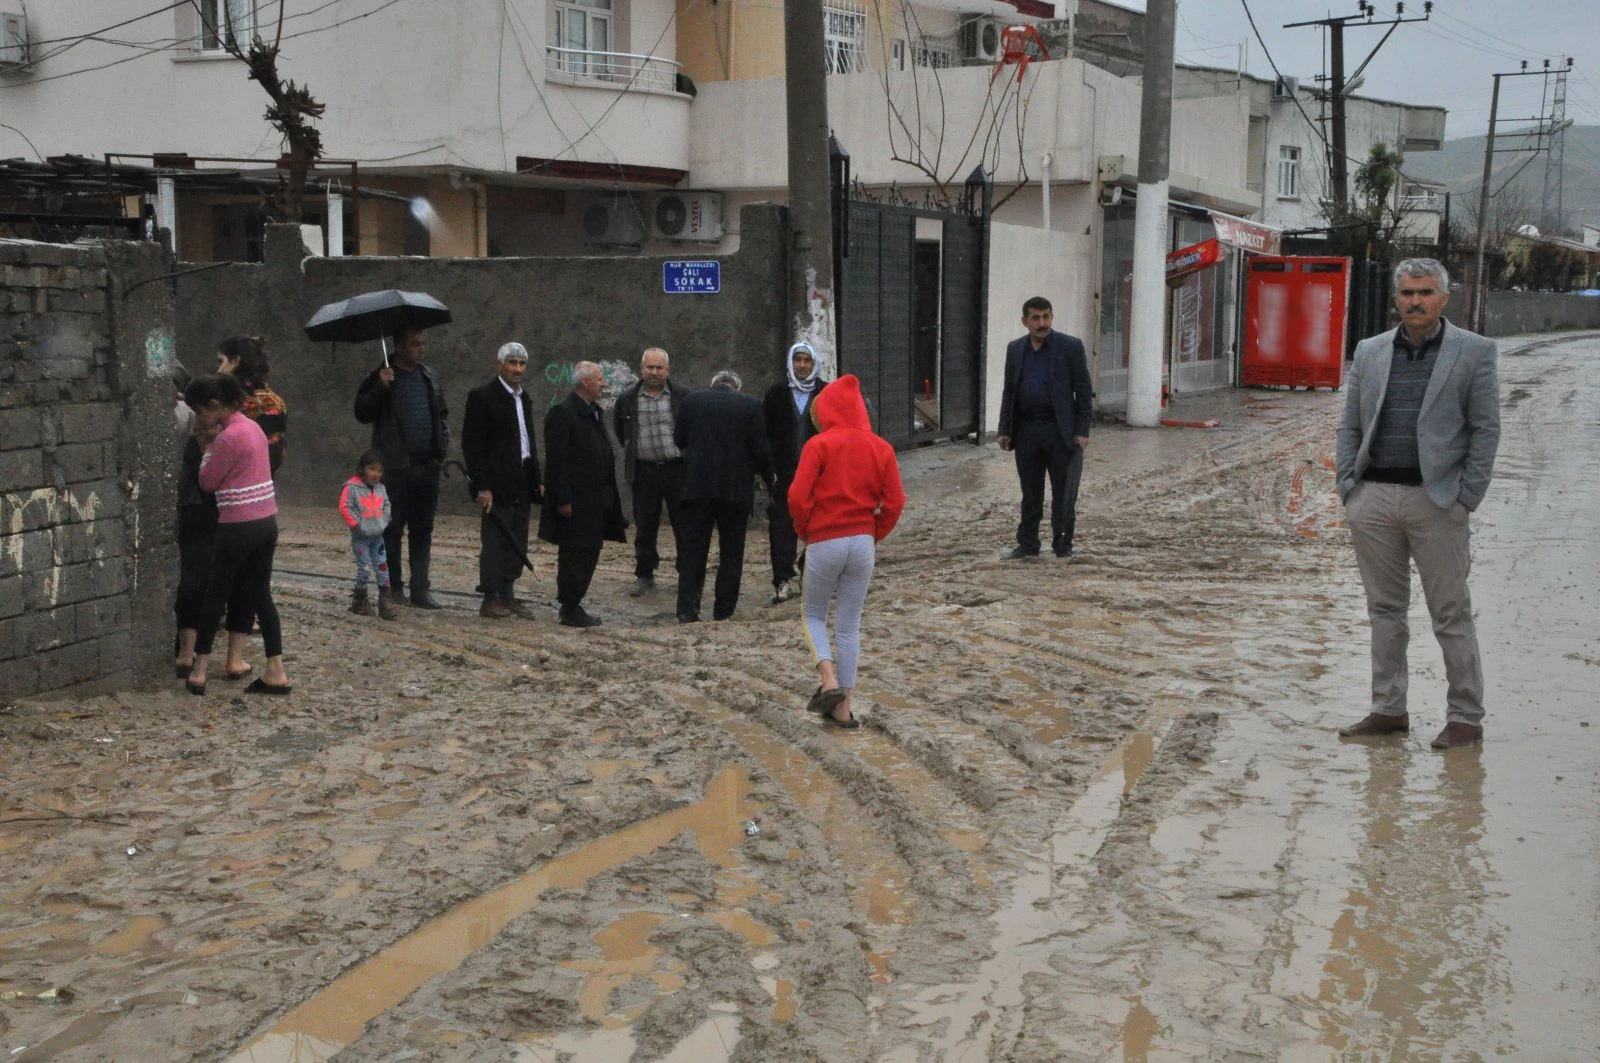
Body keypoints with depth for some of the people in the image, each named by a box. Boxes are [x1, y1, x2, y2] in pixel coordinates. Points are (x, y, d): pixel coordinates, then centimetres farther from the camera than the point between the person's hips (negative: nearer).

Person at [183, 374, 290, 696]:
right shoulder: (252, 427, 10)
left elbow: (208, 482, -7)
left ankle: (198, 672, 10)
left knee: (215, 595, 4)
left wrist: (207, 445, 1)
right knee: (261, 596, 10)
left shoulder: (228, 437, -16)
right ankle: (276, 672, 7)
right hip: (267, 522, 8)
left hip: (238, 528, -8)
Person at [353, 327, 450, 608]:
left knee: (422, 531, 9)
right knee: (393, 530, 2)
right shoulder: (381, 377, -4)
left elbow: (442, 413, 20)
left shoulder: (429, 377, 12)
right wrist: (381, 387, -23)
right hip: (395, 467, -5)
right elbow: (362, 413, -11)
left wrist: (442, 446, 8)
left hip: (427, 465, 5)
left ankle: (420, 589, 15)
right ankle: (393, 590, 10)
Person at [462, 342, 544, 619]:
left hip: (521, 485, 7)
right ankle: (491, 599, 4)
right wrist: (482, 486, -16)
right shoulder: (482, 397, -8)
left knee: (516, 543, 9)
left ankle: (508, 596, 17)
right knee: (494, 542, -3)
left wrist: (537, 480, 14)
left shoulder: (524, 399, 15)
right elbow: (472, 445, -11)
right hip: (497, 483, -7)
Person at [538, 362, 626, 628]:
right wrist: (563, 500, -21)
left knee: (590, 552, 13)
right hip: (575, 501, -9)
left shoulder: (593, 412, 15)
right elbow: (556, 460, -18)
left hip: (595, 501, 9)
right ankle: (569, 610, 7)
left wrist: (607, 496, 18)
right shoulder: (562, 413, -14)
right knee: (575, 554, -2)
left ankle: (572, 605, 22)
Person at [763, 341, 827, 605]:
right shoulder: (776, 394, 4)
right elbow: (765, 434, 3)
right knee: (781, 528, -5)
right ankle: (783, 581, -4)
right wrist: (769, 469, -5)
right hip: (785, 474, -1)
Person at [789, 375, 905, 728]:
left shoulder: (820, 444, -7)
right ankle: (843, 708, 14)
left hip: (824, 542, -3)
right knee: (850, 625, 12)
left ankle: (828, 681, -7)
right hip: (863, 543, 4)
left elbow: (798, 496, -14)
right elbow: (894, 503, 0)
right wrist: (874, 536, 13)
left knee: (814, 615, 16)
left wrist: (805, 532, 2)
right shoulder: (881, 448, 4)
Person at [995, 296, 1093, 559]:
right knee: (1030, 493, 9)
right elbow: (1009, 392, 13)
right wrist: (1005, 430, 6)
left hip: (1060, 431, -3)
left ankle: (1062, 545, 13)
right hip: (1026, 431, 3)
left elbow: (1084, 391, -3)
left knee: (1064, 493, 3)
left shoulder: (1070, 347, -3)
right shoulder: (1015, 349, 9)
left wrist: (1082, 431, -10)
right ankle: (1027, 545, 16)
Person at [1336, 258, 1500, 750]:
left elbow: (1485, 429, -1)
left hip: (1436, 499, -4)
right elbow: (1350, 426, 12)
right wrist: (1347, 489, 3)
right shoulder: (1369, 352, 11)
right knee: (1385, 609, 10)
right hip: (1374, 498, 4)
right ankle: (1388, 710, 18)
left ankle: (1465, 718, 9)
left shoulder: (1474, 352, 1)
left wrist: (1466, 499, -7)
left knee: (1452, 615, 1)